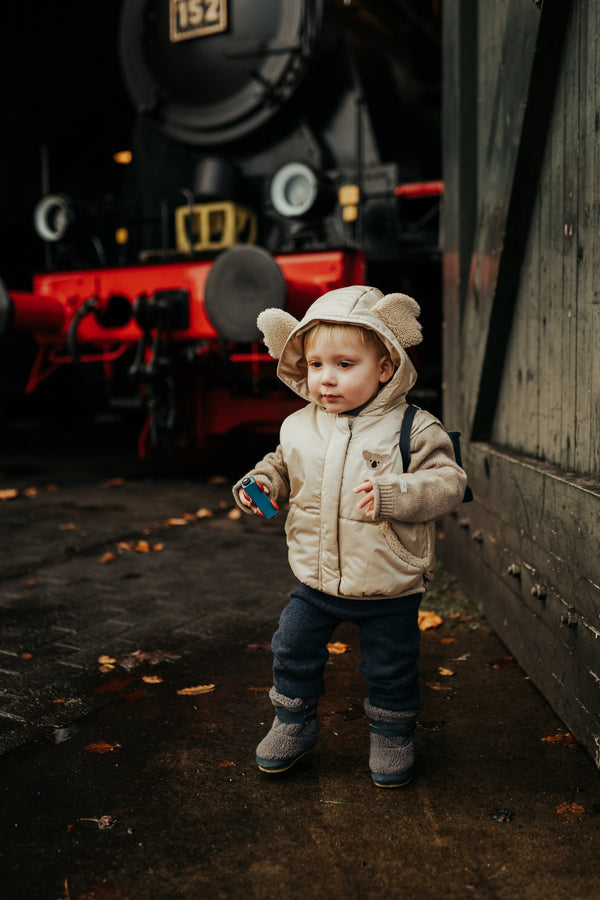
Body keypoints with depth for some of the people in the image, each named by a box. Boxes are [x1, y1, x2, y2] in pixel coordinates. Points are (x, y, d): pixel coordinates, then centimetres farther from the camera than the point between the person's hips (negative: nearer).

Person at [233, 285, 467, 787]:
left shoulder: (414, 428, -16)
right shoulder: (299, 428, -2)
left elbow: (449, 481, -20)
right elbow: (283, 465, 16)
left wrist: (393, 495, -35)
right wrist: (262, 483, -5)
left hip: (390, 586, -3)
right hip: (316, 580, 4)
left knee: (391, 669, 13)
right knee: (293, 652, 14)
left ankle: (393, 735, 40)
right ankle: (295, 723, 39)